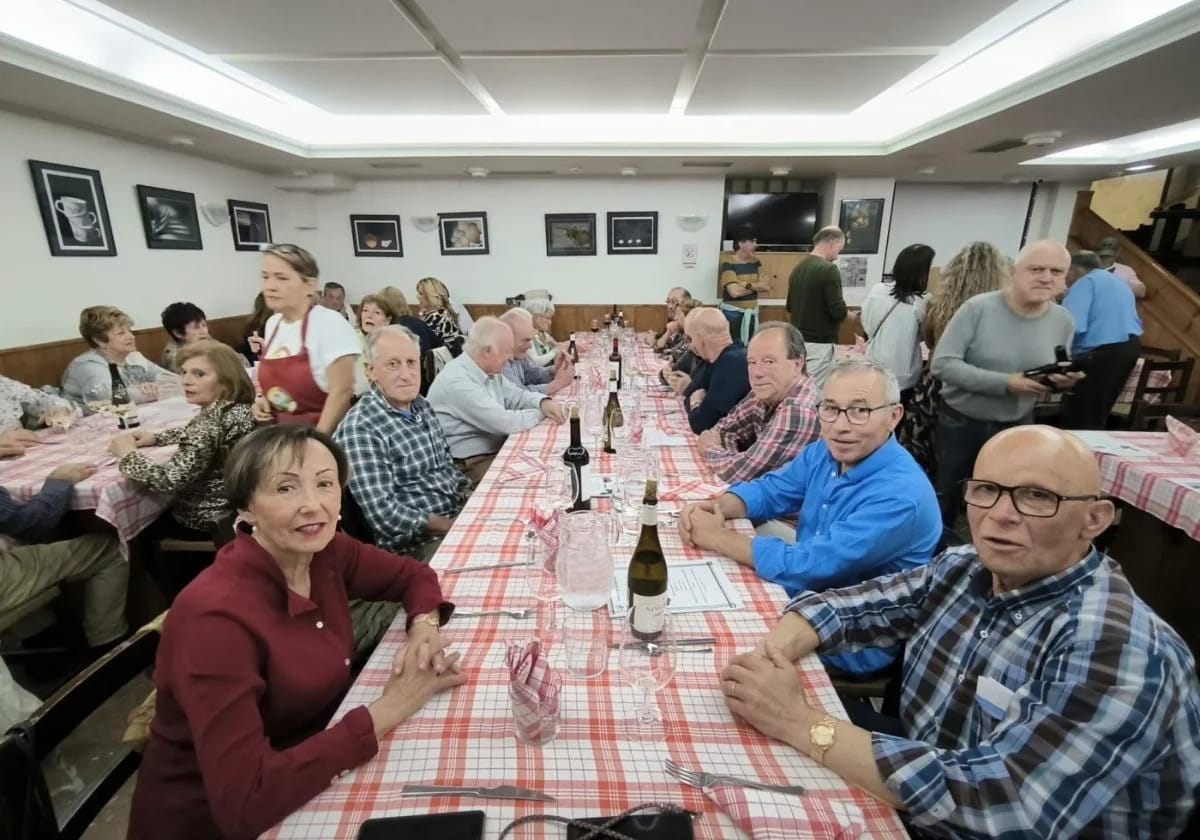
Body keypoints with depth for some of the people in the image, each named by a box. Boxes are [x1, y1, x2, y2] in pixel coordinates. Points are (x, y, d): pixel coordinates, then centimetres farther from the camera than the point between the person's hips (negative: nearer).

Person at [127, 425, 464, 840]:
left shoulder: (324, 553, -11)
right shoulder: (217, 617, -29)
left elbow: (413, 574, 4)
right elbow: (243, 803, -31)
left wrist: (424, 627, -15)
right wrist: (385, 711, -28)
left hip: (302, 776, 6)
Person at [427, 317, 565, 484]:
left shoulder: (489, 370, 3)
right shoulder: (457, 381, -26)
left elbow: (516, 396, 14)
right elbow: (505, 422, -27)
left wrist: (543, 402, -8)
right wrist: (542, 413, -11)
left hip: (497, 449, 9)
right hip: (469, 466, -9)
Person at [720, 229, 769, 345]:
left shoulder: (756, 262, 9)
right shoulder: (728, 265, -11)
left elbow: (767, 286, 0)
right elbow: (735, 292, -21)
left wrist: (748, 285, -17)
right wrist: (758, 285, -7)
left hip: (752, 313, 6)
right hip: (733, 313, -6)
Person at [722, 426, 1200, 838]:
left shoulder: (1117, 649, -28)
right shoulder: (961, 570, -7)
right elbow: (845, 607, -4)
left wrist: (803, 724, -35)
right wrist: (772, 653, -24)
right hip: (906, 791, 6)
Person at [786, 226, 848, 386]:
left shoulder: (798, 268, 9)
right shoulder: (829, 269, -15)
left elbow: (790, 307, 18)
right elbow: (837, 311, -18)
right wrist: (849, 314, 2)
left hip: (798, 340, 8)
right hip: (819, 343, -8)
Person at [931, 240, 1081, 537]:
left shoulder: (1063, 321, -3)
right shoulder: (978, 308, -18)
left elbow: (1054, 376, 9)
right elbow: (942, 364, -24)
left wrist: (1064, 380, -15)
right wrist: (1006, 383, -28)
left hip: (1017, 426, 4)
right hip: (960, 422, -3)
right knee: (947, 498, 13)